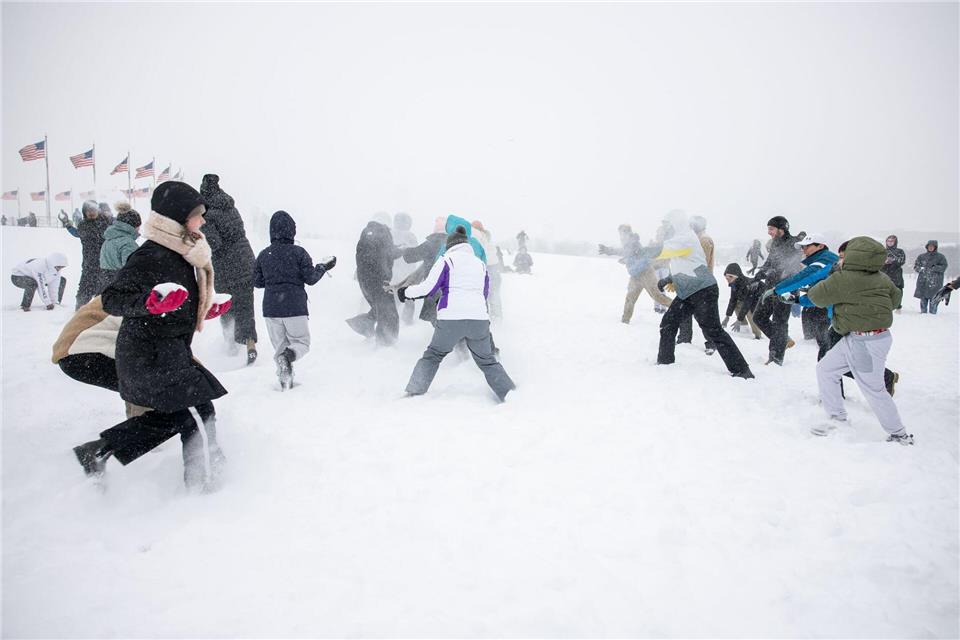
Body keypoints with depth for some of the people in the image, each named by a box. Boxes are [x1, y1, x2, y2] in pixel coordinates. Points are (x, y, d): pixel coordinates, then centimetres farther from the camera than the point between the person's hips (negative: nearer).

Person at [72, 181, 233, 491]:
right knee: (199, 412, -8)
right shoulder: (151, 256, -19)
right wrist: (151, 301, -39)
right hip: (152, 357, -10)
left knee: (174, 415, 13)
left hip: (168, 353, 10)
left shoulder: (179, 253, 11)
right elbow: (112, 299, -23)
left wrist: (205, 309, 19)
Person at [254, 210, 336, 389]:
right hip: (295, 307, -3)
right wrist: (323, 268, 10)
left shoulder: (263, 255, 3)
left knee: (279, 345, 15)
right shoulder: (299, 252, -8)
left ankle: (285, 381, 3)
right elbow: (310, 278, -7)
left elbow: (257, 282, 9)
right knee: (302, 341, 11)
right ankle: (288, 355, -22)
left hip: (271, 308, 3)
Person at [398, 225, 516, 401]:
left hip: (451, 319, -3)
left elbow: (428, 287, -2)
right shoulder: (480, 263, 18)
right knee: (487, 360, 17)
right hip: (479, 319, 3)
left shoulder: (446, 261, 3)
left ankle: (415, 391, 10)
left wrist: (406, 292, 12)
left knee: (433, 354, 16)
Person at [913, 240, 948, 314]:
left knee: (933, 298, -6)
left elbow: (943, 267, -2)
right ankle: (923, 311, 15)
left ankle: (932, 312, 1)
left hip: (935, 282, -2)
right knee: (923, 298, 5)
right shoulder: (921, 256, 11)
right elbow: (915, 265, 11)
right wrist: (920, 268, -9)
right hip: (923, 281, 2)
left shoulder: (940, 257, 5)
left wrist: (934, 268, -16)